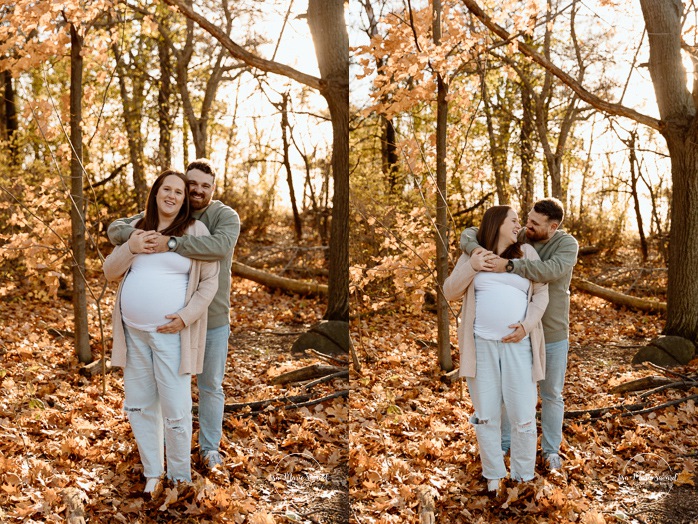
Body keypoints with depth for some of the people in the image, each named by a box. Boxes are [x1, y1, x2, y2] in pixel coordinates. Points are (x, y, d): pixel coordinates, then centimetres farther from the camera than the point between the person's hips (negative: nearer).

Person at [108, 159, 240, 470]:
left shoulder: (225, 216, -10)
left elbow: (220, 246, -31)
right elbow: (116, 228, -2)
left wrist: (172, 244, -39)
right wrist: (134, 234, -27)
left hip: (213, 319, -2)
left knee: (211, 386, 11)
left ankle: (210, 447, 26)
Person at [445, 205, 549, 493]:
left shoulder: (527, 253, 9)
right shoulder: (473, 255, 8)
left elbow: (541, 294, 6)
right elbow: (449, 292, 5)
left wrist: (526, 325, -9)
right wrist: (471, 267, -9)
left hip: (518, 344, 0)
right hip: (481, 343, 0)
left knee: (524, 417, 1)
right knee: (486, 416, 7)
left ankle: (523, 477, 16)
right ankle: (493, 475, 21)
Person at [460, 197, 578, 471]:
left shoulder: (567, 244, -16)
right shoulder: (515, 239, -7)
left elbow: (551, 270, -36)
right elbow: (470, 233, -9)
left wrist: (509, 266, -44)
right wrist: (476, 249, -33)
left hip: (553, 335, -2)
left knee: (551, 394, 11)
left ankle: (551, 449, 27)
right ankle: (503, 443, 31)